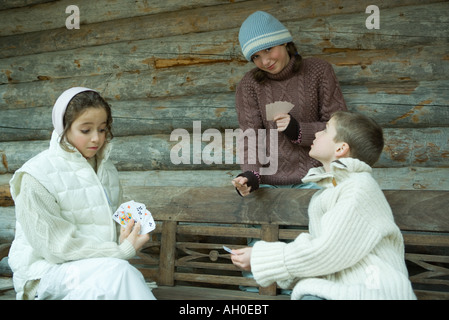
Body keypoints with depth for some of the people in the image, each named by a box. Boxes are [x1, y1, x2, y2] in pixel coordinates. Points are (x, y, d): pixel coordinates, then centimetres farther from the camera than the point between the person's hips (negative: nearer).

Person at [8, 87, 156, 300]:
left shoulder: (107, 171, 11)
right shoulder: (35, 177, -10)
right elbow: (56, 244, -15)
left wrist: (124, 240, -8)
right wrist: (121, 251, -20)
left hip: (97, 264, 6)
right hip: (45, 270, -5)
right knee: (118, 271, -32)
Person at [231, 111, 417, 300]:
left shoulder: (361, 188, -9)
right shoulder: (321, 197, 18)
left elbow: (326, 253, -15)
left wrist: (260, 258, -9)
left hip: (372, 291, -7)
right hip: (338, 290, 7)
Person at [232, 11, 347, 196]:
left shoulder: (319, 71, 5)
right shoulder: (249, 85, 7)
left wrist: (298, 131, -12)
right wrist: (250, 175, -17)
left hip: (313, 179, -1)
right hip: (269, 183, 1)